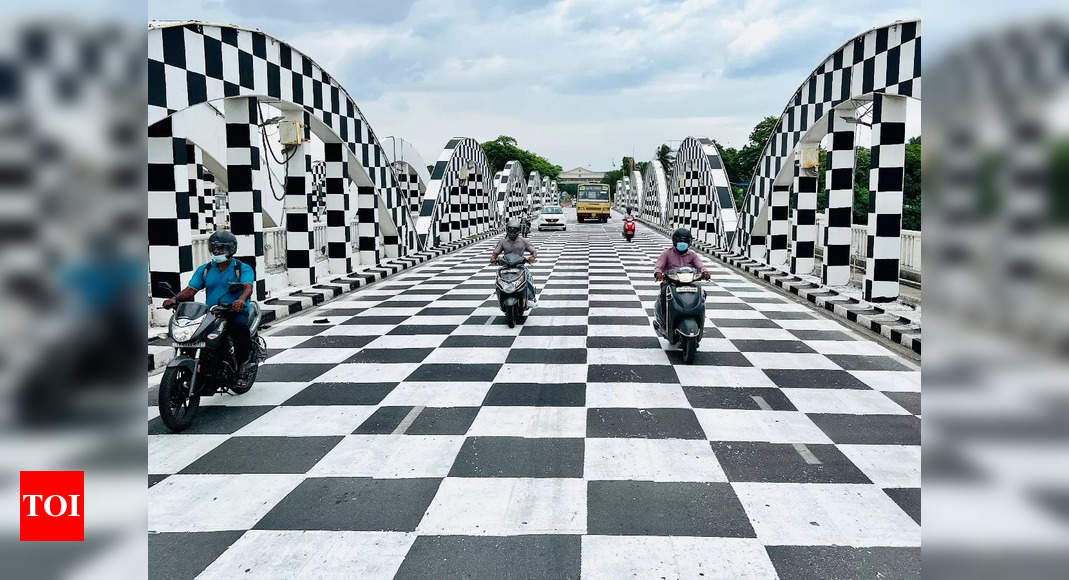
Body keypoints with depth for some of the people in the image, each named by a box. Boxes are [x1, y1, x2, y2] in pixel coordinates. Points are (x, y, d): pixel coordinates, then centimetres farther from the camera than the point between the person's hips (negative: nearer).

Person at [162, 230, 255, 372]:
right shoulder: (205, 269, 17)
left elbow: (248, 287, -15)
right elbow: (191, 289, 8)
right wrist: (174, 299, -11)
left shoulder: (243, 268, 3)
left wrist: (241, 299, -38)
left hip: (236, 312, -4)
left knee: (241, 327, -31)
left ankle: (241, 364, -12)